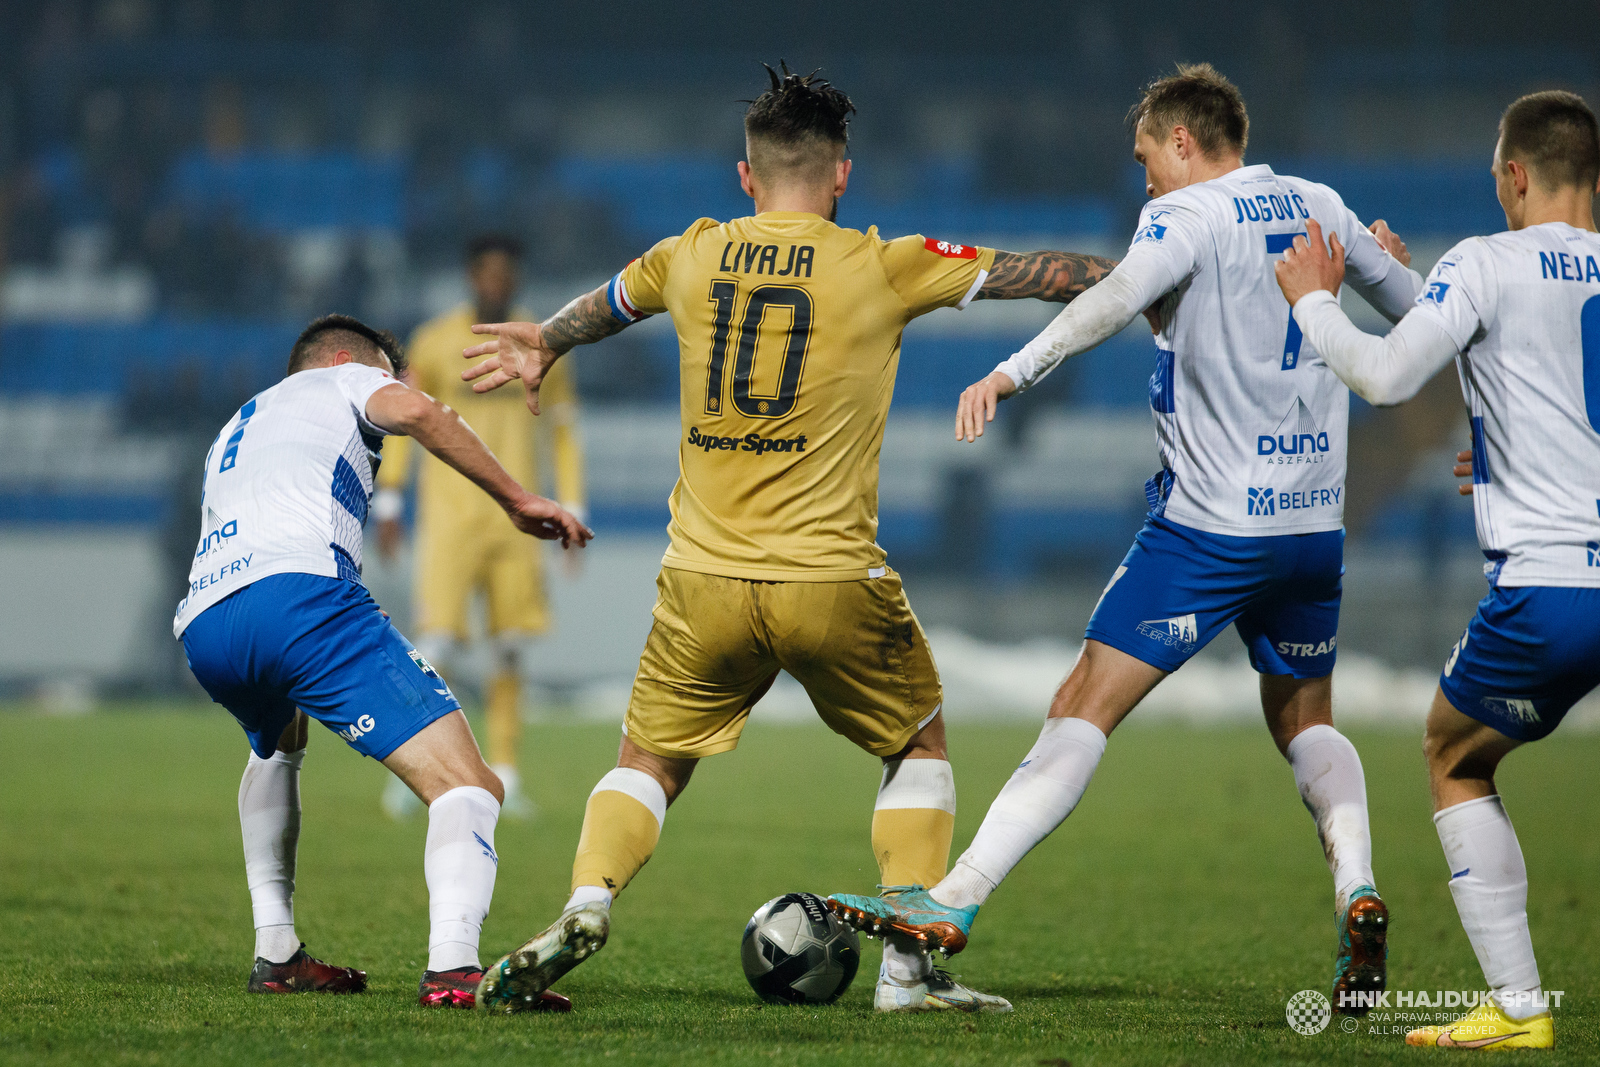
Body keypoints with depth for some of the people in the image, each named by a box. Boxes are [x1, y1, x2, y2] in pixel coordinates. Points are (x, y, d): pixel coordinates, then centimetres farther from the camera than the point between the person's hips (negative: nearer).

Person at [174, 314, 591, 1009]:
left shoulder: (233, 433, 43)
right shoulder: (342, 379, 25)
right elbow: (415, 410, 2)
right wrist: (517, 501, 5)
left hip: (200, 628, 7)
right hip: (296, 589, -7)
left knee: (277, 745, 41)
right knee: (466, 785, -13)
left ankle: (275, 954, 31)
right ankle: (452, 966, -38)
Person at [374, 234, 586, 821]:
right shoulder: (435, 341, -1)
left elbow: (564, 430, 13)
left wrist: (572, 512, 7)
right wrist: (388, 504, 3)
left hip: (516, 518, 3)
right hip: (449, 516, -3)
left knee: (510, 651, 1)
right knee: (438, 645, -12)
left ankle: (503, 778, 8)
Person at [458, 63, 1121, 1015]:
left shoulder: (691, 257, 6)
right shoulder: (881, 267, -3)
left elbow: (610, 303, 28)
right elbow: (1036, 274, 5)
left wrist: (547, 346, 44)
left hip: (703, 580, 2)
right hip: (831, 578, -2)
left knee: (650, 762, 16)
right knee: (920, 746, 18)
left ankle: (585, 905, -10)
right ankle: (911, 965, 9)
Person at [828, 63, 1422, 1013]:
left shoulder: (1188, 216, -8)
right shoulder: (1316, 207, 11)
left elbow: (1119, 297, -30)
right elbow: (1417, 308, 26)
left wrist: (1014, 372, -40)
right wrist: (1388, 263, 49)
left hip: (1210, 525, -6)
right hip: (1316, 522, 6)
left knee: (1084, 711, -8)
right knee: (1305, 720, 23)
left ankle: (953, 904, -14)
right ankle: (1358, 892, -2)